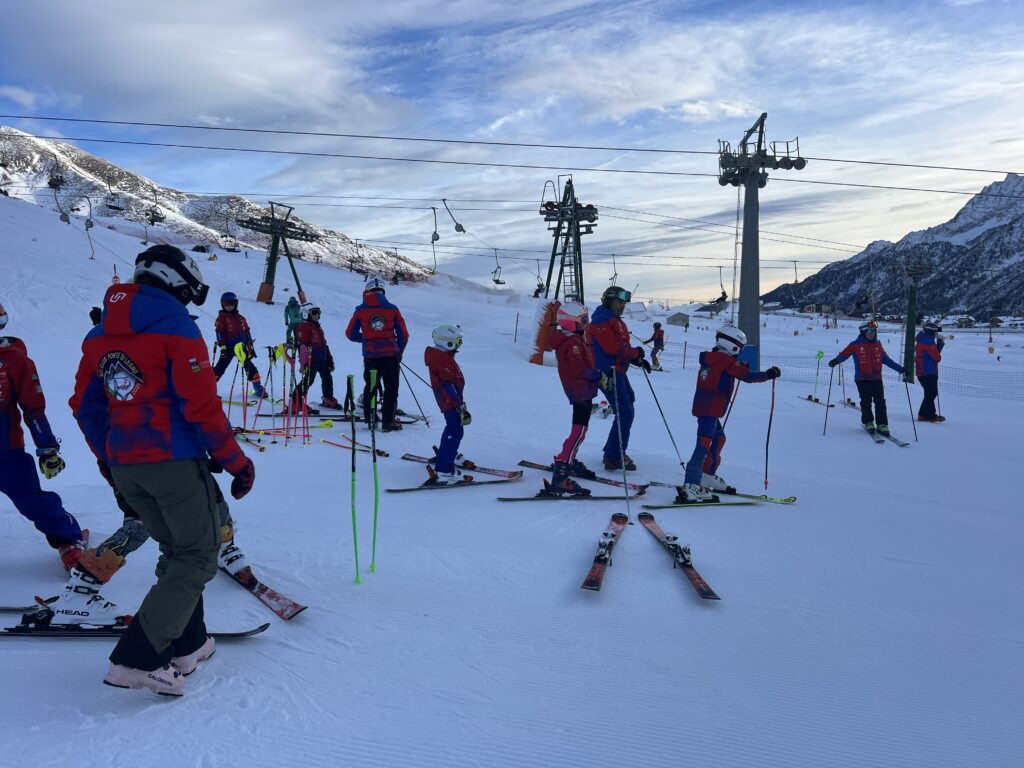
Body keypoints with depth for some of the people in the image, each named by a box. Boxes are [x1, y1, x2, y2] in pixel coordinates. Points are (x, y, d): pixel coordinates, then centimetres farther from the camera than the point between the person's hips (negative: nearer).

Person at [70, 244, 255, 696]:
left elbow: (85, 406, 16)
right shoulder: (176, 326, -10)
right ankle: (139, 659, -2)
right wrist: (236, 462, -7)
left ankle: (185, 645, 25)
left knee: (175, 550, 21)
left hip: (124, 468, 7)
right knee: (198, 557, 3)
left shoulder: (99, 335, 12)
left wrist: (108, 461, 26)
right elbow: (201, 406, -15)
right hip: (173, 460, -7)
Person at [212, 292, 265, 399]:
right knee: (220, 368, -8)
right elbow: (219, 333, -8)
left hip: (242, 348, 4)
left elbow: (247, 332, 19)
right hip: (229, 348, -4)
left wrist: (251, 346, 15)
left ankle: (258, 389, 11)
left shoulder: (241, 318, 15)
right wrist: (222, 347, -17)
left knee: (250, 368, 3)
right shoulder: (222, 317, 0)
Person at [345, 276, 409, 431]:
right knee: (391, 389, 4)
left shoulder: (360, 310, 3)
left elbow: (350, 334, 8)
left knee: (370, 387, 15)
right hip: (391, 355, -1)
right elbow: (403, 335, 5)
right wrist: (399, 352, 20)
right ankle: (388, 421, 0)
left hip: (370, 356, 1)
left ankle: (369, 419, 19)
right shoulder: (392, 309, 2)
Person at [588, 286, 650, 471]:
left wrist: (638, 360, 5)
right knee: (625, 413, -13)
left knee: (626, 412, 15)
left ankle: (612, 451, 26)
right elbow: (612, 347, -22)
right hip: (608, 373, -10)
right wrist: (636, 352, -12)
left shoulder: (616, 320, 21)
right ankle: (614, 458, -7)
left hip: (618, 372, 10)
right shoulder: (601, 320, -11)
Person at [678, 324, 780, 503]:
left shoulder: (710, 358, 13)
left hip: (702, 407, 9)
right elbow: (747, 376, -14)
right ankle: (690, 488, -24)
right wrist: (768, 374, -5)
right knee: (704, 445, -15)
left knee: (719, 438, 26)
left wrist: (741, 367, 23)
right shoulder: (728, 361, -10)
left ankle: (707, 476, 34)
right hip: (710, 410, -9)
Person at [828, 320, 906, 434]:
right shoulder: (855, 345, -3)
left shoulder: (878, 344, 11)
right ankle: (868, 422, 17)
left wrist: (900, 369, 19)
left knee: (880, 401, -1)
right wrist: (835, 361, -29)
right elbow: (844, 354, -8)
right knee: (866, 401, 1)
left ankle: (882, 424, 5)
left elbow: (886, 359, 18)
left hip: (877, 378, 4)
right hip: (862, 379, -3)